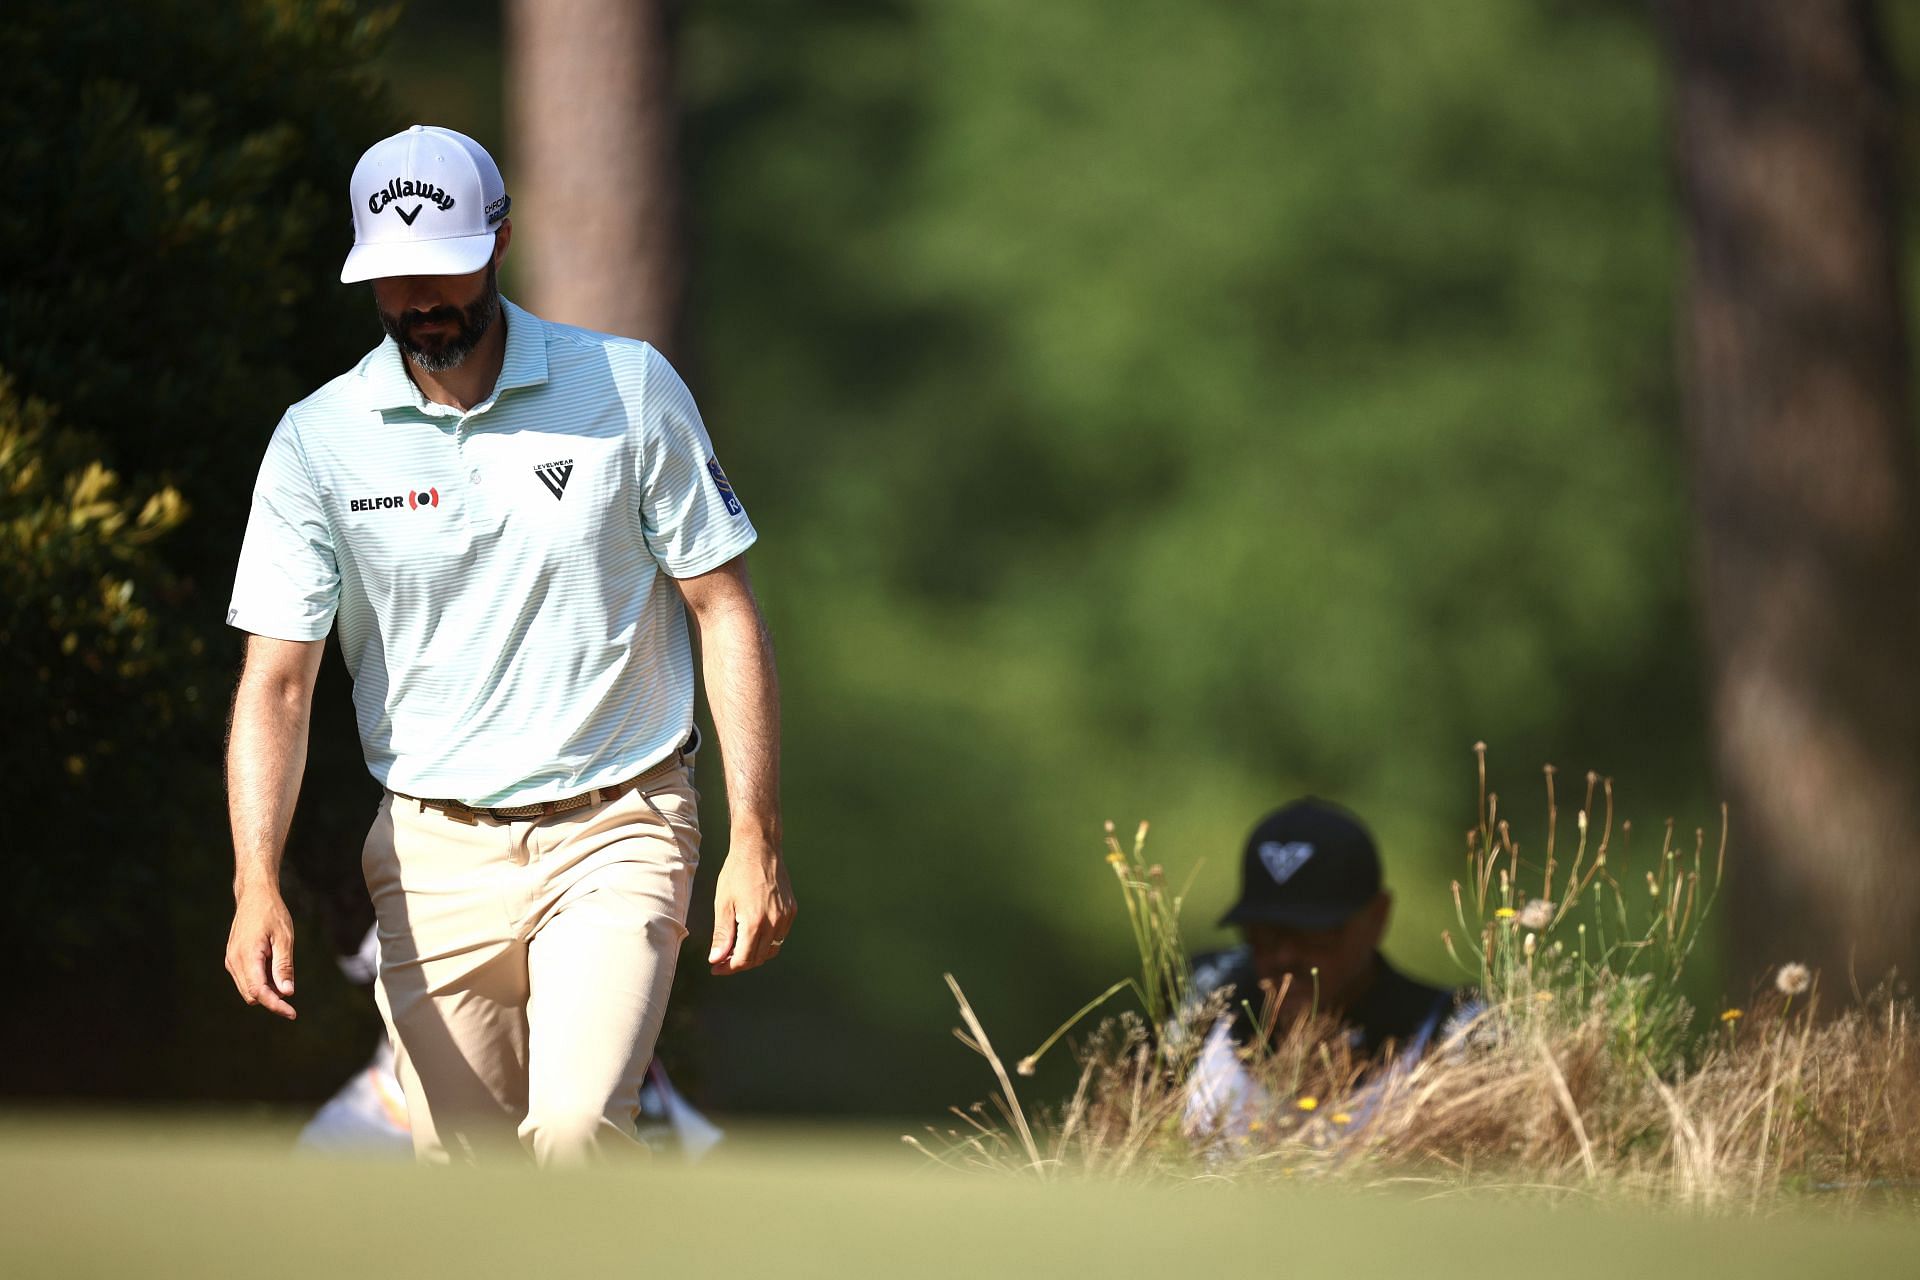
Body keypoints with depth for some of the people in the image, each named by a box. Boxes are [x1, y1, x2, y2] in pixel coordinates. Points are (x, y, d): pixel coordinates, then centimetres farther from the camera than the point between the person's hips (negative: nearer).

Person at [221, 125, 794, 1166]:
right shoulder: (317, 442, -1)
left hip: (616, 834, -2)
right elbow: (277, 679, -4)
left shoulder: (628, 388, -3)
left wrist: (756, 842, -7)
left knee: (574, 1129, -23)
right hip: (433, 854, 2)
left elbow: (724, 609, 1)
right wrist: (256, 884, -19)